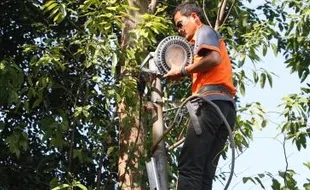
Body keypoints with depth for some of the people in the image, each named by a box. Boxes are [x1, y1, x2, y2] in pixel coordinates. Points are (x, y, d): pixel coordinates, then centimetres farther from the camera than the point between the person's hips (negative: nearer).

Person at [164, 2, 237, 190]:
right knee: (204, 173, -1)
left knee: (189, 168, -17)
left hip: (212, 103, -9)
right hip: (226, 106, 9)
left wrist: (182, 71, -2)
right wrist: (189, 75, 19)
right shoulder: (208, 39, 36)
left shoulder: (205, 31, 10)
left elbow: (214, 59, -11)